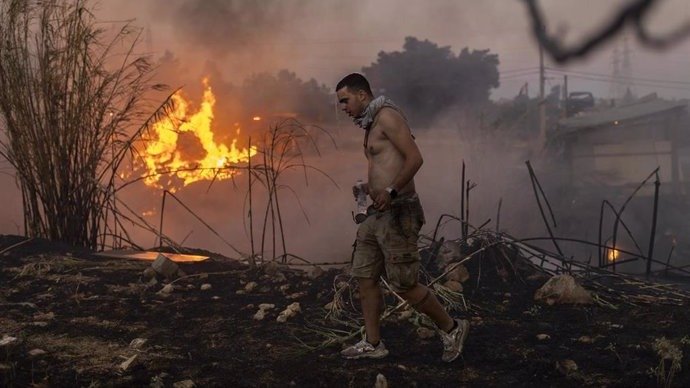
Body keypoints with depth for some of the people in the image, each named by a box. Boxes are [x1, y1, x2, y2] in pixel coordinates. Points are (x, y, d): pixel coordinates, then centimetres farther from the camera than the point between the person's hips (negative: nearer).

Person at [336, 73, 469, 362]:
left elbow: (414, 158, -19)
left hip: (397, 213, -10)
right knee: (365, 277, 9)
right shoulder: (371, 125, 18)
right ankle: (373, 344, 17)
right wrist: (368, 187, 12)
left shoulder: (387, 116, -11)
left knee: (404, 284, -5)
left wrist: (391, 191, -25)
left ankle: (451, 328, 12)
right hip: (378, 214, 10)